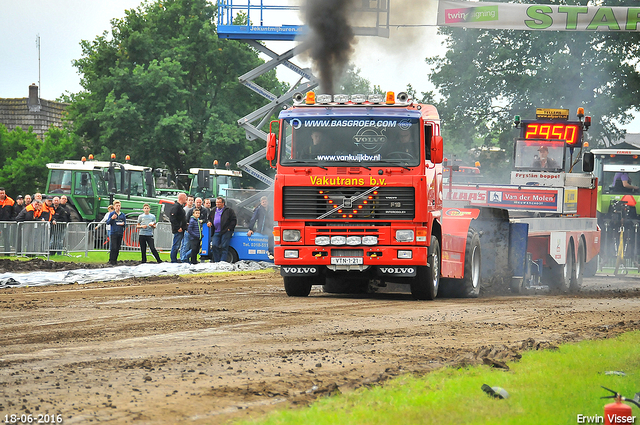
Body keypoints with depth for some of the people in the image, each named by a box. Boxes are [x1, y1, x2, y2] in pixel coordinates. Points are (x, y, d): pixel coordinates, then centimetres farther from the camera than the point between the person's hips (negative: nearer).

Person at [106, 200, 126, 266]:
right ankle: (111, 261, -5)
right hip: (113, 233, -4)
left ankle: (115, 260, 13)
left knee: (118, 248, 6)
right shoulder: (111, 214, 2)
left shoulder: (123, 215, 11)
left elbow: (125, 223, 16)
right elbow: (107, 223, -2)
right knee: (113, 248, -10)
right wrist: (112, 218, -21)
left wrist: (123, 224, -8)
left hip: (120, 233, 4)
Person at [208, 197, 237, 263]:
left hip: (226, 232, -5)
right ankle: (216, 262, 2)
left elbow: (234, 220, 0)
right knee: (214, 246, -6)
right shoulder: (213, 211, 20)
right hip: (216, 232, 5)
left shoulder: (229, 211, 3)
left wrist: (229, 228, -8)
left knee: (224, 247, -7)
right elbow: (210, 219, 31)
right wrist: (209, 223, 7)